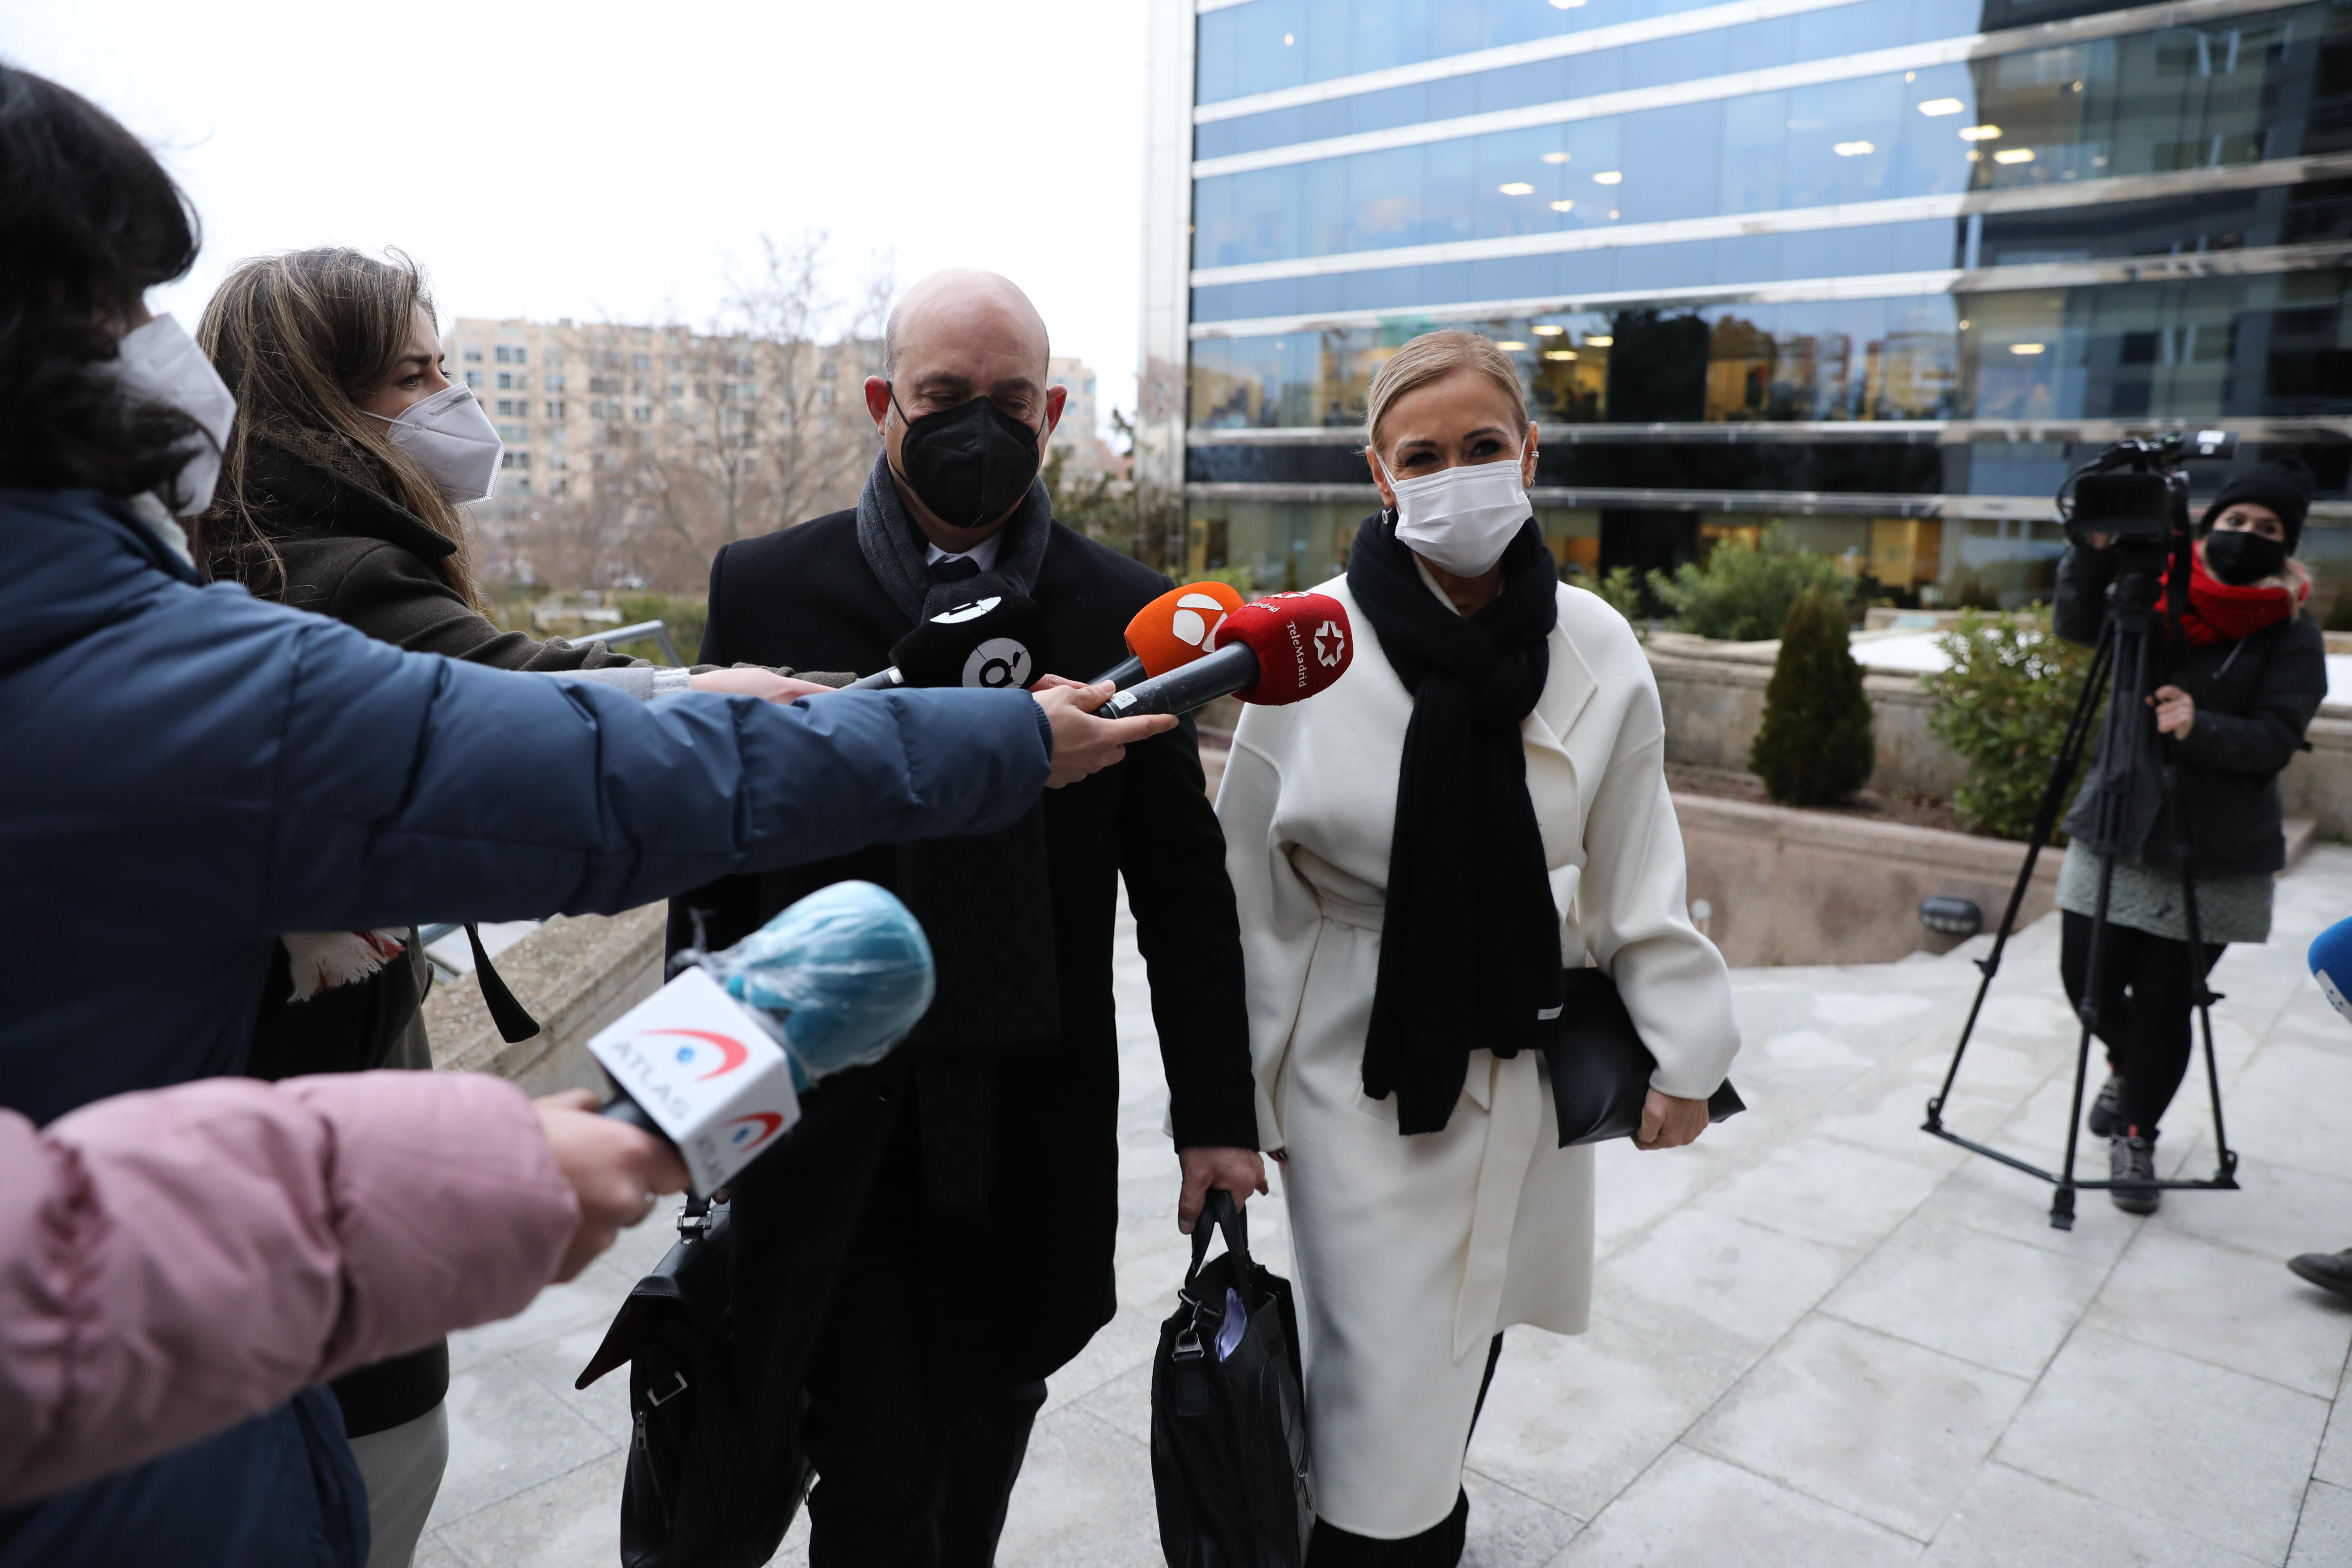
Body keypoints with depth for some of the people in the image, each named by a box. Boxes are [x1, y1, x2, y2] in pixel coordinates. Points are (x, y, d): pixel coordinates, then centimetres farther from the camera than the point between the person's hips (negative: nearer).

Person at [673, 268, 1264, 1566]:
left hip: (1032, 1124, 2)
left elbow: (1182, 882, 2)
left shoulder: (1123, 610, -1)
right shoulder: (766, 587, -2)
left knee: (987, 1425, 19)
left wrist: (1215, 1111, 2)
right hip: (829, 1119, -1)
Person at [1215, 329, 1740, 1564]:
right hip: (1360, 1067, -3)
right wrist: (1236, 1092, -2)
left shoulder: (1597, 651, -4)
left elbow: (1634, 880, 4)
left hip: (1523, 1066, 3)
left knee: (1466, 1341, 20)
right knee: (1383, 1390, 0)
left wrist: (1682, 1051, 4)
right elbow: (1252, 887, -6)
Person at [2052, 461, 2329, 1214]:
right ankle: (2126, 1068, 38)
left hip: (2215, 858, -2)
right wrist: (2095, 552, -25)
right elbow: (2075, 624, -10)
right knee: (2087, 981, 5)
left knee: (2166, 1006, -1)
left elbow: (2277, 738, -11)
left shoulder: (2292, 631, -3)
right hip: (2114, 831, 2)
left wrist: (2201, 728, -30)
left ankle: (2136, 1137, 21)